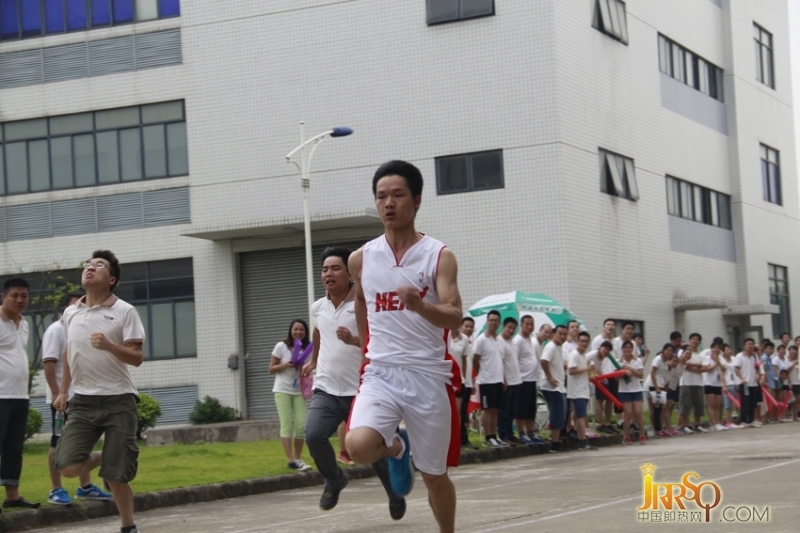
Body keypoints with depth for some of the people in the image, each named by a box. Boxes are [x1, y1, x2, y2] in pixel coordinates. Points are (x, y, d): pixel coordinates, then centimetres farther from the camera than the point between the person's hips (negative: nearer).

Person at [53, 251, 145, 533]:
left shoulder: (124, 311, -6)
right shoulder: (70, 313, 10)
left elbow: (137, 358, -10)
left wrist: (108, 345, -27)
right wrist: (63, 391, 21)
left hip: (118, 401, -4)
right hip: (83, 400, 4)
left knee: (116, 477, -4)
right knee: (67, 466, -14)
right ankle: (100, 458, 19)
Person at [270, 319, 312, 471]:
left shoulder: (307, 348, 3)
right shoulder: (281, 346, -5)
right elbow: (271, 369, -1)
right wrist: (285, 365, -19)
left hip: (299, 391, 3)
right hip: (282, 391, -3)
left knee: (301, 425, -4)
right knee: (287, 424, -8)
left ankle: (297, 459, 6)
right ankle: (291, 460, -12)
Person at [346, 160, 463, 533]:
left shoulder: (439, 257, -5)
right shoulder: (361, 259, 5)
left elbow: (454, 318, -17)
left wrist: (419, 305, -36)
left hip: (429, 376, -2)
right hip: (381, 374, 2)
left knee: (434, 475, 7)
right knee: (359, 447, -25)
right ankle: (396, 448, 11)